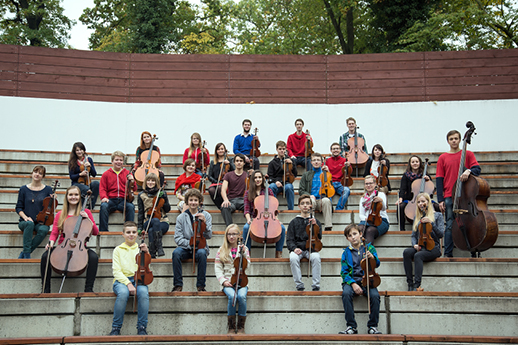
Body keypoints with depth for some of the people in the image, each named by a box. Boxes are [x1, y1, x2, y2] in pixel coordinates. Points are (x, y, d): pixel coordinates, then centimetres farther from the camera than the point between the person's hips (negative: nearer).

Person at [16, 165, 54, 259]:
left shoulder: (47, 189, 6)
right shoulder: (24, 189, 6)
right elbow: (19, 207, 6)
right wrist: (25, 217, -12)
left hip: (41, 222, 0)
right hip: (25, 222, 0)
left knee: (43, 230, -35)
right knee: (30, 224, -36)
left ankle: (23, 253, -24)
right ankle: (27, 254, -34)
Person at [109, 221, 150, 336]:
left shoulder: (140, 248, 15)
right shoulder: (118, 250, 9)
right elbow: (116, 271, -1)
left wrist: (146, 253, -8)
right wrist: (128, 283, -17)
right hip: (121, 280, -1)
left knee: (144, 292, -34)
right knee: (123, 293, -37)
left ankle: (142, 328, -23)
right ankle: (116, 328, -20)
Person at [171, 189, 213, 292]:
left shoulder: (206, 215, 3)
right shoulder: (181, 217, 2)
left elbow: (209, 236, -2)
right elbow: (178, 238, -2)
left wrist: (205, 222, -19)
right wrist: (190, 244, -17)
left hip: (200, 247, 0)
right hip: (185, 248, 0)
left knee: (201, 253, -35)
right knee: (176, 252, -32)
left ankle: (201, 285, -23)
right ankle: (178, 284, -21)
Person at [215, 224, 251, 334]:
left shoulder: (243, 248, 11)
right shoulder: (222, 250, 9)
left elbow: (247, 266, 3)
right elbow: (218, 268, 6)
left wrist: (243, 253, -8)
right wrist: (223, 281, -7)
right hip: (228, 282, 0)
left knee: (241, 296, -31)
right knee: (232, 296, -32)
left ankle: (241, 326, -13)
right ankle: (231, 326, -14)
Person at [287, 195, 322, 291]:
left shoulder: (315, 221, 13)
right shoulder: (294, 222, 11)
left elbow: (319, 237, 4)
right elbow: (289, 240, 7)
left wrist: (315, 225, -11)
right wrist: (294, 248, -13)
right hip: (297, 248, 0)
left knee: (316, 257, -34)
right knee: (293, 258, -34)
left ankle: (316, 286, -28)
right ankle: (299, 286, -26)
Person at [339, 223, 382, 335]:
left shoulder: (369, 247, 9)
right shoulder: (346, 252, 8)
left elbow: (377, 264, 1)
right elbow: (344, 272, 4)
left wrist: (372, 257, -22)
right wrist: (353, 284, -13)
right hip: (351, 280, 0)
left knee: (375, 295, -31)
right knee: (346, 293, -33)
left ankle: (373, 326, -14)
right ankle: (351, 326, -25)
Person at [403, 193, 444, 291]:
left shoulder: (437, 215, 6)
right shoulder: (417, 217, 19)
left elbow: (441, 234, -5)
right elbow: (414, 235, 17)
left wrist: (431, 222, -16)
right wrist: (415, 244, -4)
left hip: (433, 247, -4)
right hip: (419, 247, 4)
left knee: (418, 256, -35)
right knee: (406, 252, -29)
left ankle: (417, 285, -38)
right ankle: (410, 284, -32)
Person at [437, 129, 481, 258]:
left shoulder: (468, 154, 9)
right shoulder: (443, 158, 10)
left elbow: (477, 169, -1)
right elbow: (439, 179, 7)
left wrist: (469, 171, -25)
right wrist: (440, 200, 0)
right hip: (449, 197, 0)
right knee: (450, 225, -2)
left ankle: (474, 252, 8)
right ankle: (448, 254, 1)